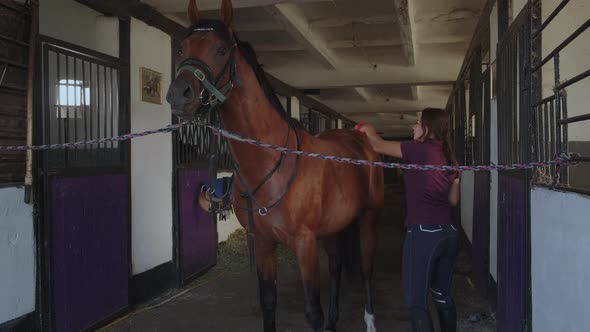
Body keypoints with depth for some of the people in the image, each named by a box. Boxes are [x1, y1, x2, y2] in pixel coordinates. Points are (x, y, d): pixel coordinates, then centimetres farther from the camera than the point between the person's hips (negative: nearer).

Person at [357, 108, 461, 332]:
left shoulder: (418, 150, -10)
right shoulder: (449, 157, 10)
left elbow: (378, 146, 2)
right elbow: (454, 200, 16)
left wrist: (368, 130, 21)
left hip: (423, 235, -7)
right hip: (449, 233, 8)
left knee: (416, 302, 0)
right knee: (443, 296, 21)